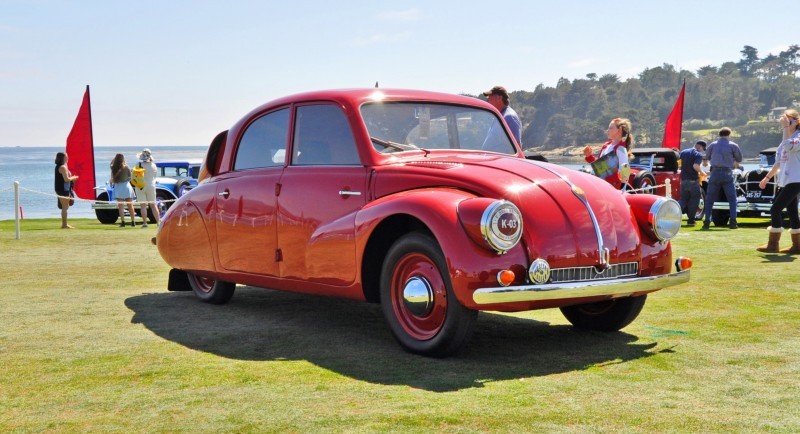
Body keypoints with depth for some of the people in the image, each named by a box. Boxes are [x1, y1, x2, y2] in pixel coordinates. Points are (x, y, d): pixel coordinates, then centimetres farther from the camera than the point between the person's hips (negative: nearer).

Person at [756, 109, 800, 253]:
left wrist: (786, 128, -24)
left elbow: (788, 147, -30)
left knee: (775, 209, -12)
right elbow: (778, 162, 25)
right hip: (784, 182, 9)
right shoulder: (786, 139, 19)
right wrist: (767, 178, 24)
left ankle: (773, 244, -7)